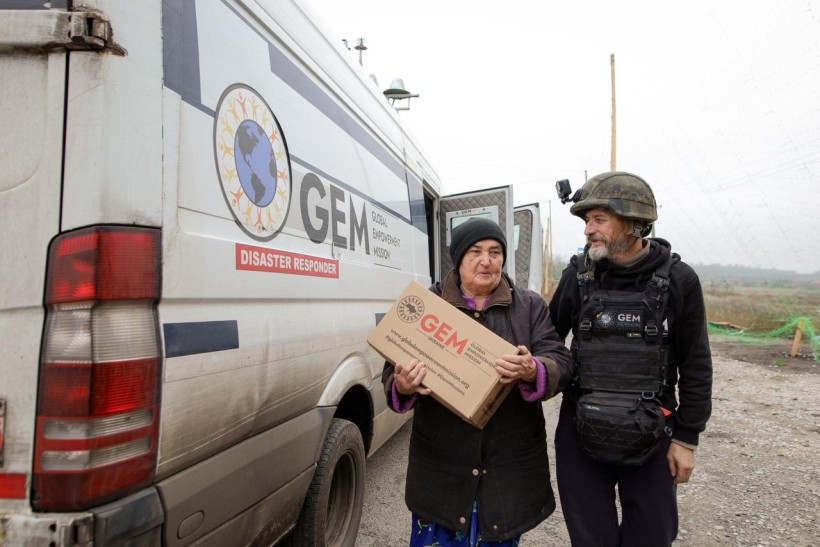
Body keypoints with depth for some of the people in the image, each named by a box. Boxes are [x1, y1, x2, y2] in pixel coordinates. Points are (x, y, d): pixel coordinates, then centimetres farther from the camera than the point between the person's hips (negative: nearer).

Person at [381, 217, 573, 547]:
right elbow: (392, 373, 1)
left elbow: (561, 364, -4)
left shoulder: (530, 305, 4)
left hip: (510, 467, 1)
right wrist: (402, 387, -22)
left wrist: (533, 371, -27)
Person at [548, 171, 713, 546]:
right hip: (581, 432, 1)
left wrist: (687, 438, 0)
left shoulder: (678, 280, -7)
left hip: (650, 436, 0)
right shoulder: (578, 274, -5)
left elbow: (696, 366, -1)